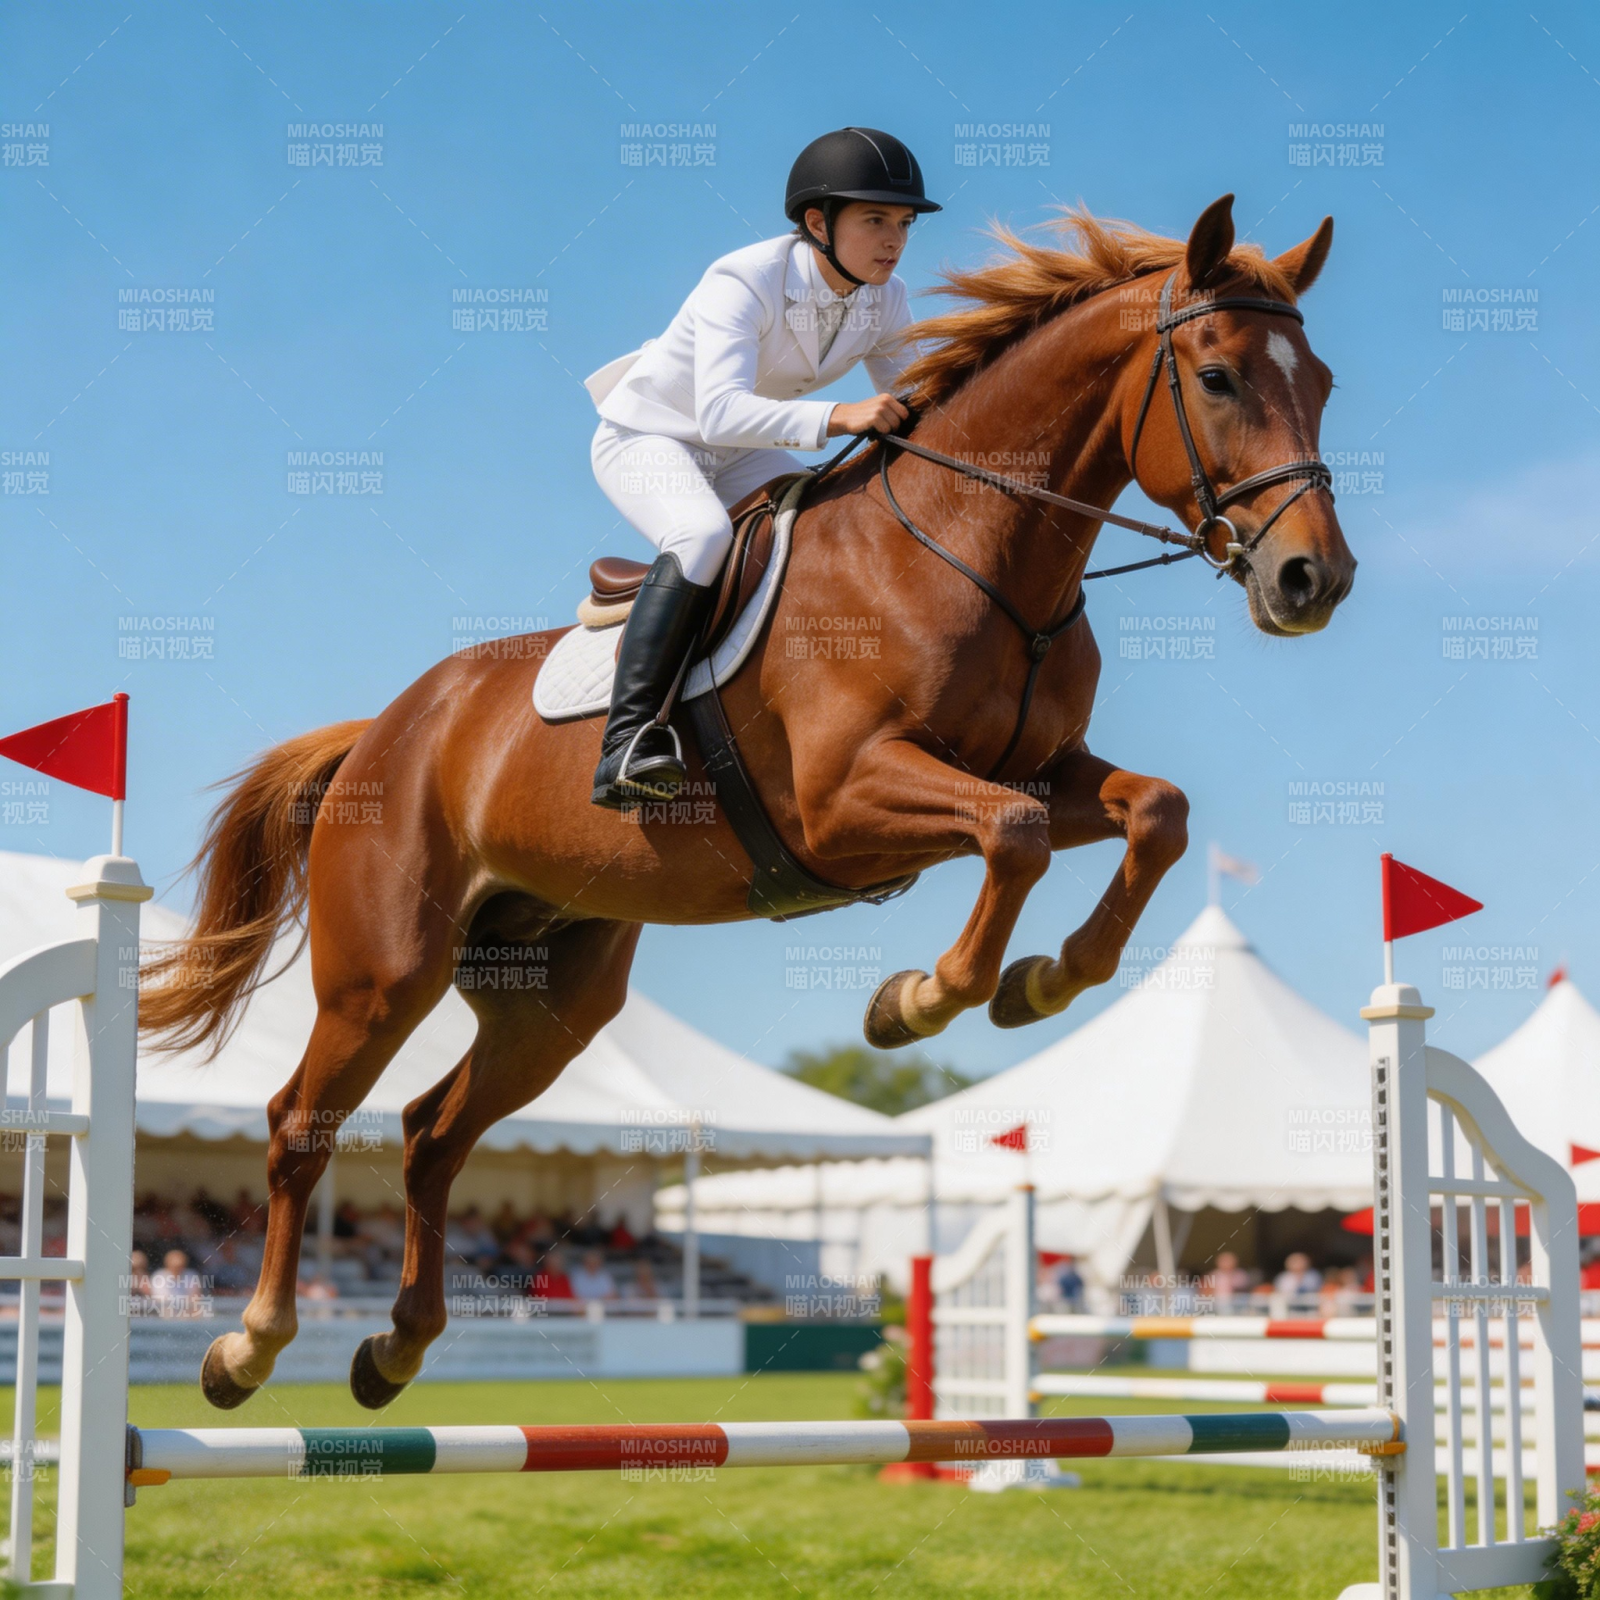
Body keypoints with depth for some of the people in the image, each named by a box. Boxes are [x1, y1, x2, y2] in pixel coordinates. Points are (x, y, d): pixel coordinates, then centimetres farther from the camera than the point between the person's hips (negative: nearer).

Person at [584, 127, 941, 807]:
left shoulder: (885, 302, -8)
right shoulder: (744, 283, -30)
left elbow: (910, 414, 2)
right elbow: (721, 412, -43)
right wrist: (838, 417, -53)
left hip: (742, 455, 7)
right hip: (646, 438, -7)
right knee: (704, 532, -36)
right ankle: (628, 739, -38)